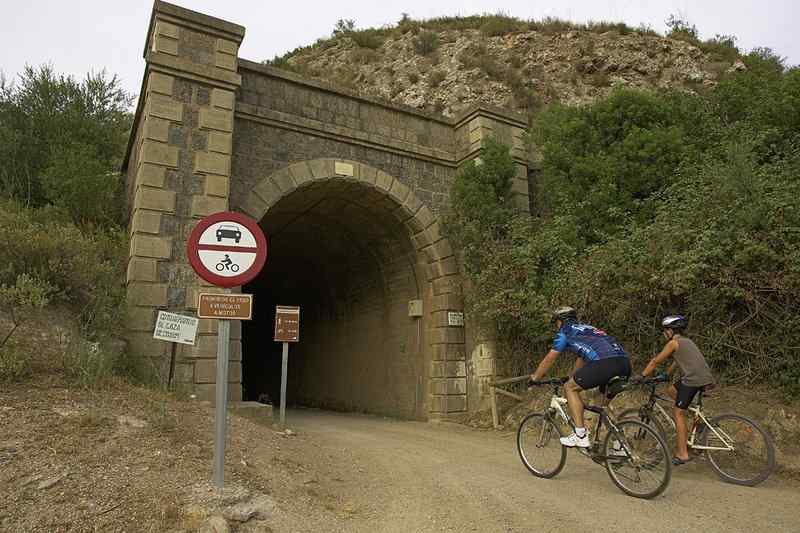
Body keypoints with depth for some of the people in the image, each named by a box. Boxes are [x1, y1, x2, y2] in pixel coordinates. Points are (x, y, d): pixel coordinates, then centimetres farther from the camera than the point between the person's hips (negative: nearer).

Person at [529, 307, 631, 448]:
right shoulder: (585, 329, 36)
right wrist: (572, 378, 59)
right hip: (625, 363, 8)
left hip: (605, 362, -8)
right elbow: (581, 359, 47)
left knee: (570, 388, 8)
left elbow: (549, 359, 20)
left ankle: (580, 436, 3)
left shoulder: (565, 332, 15)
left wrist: (535, 377, 33)